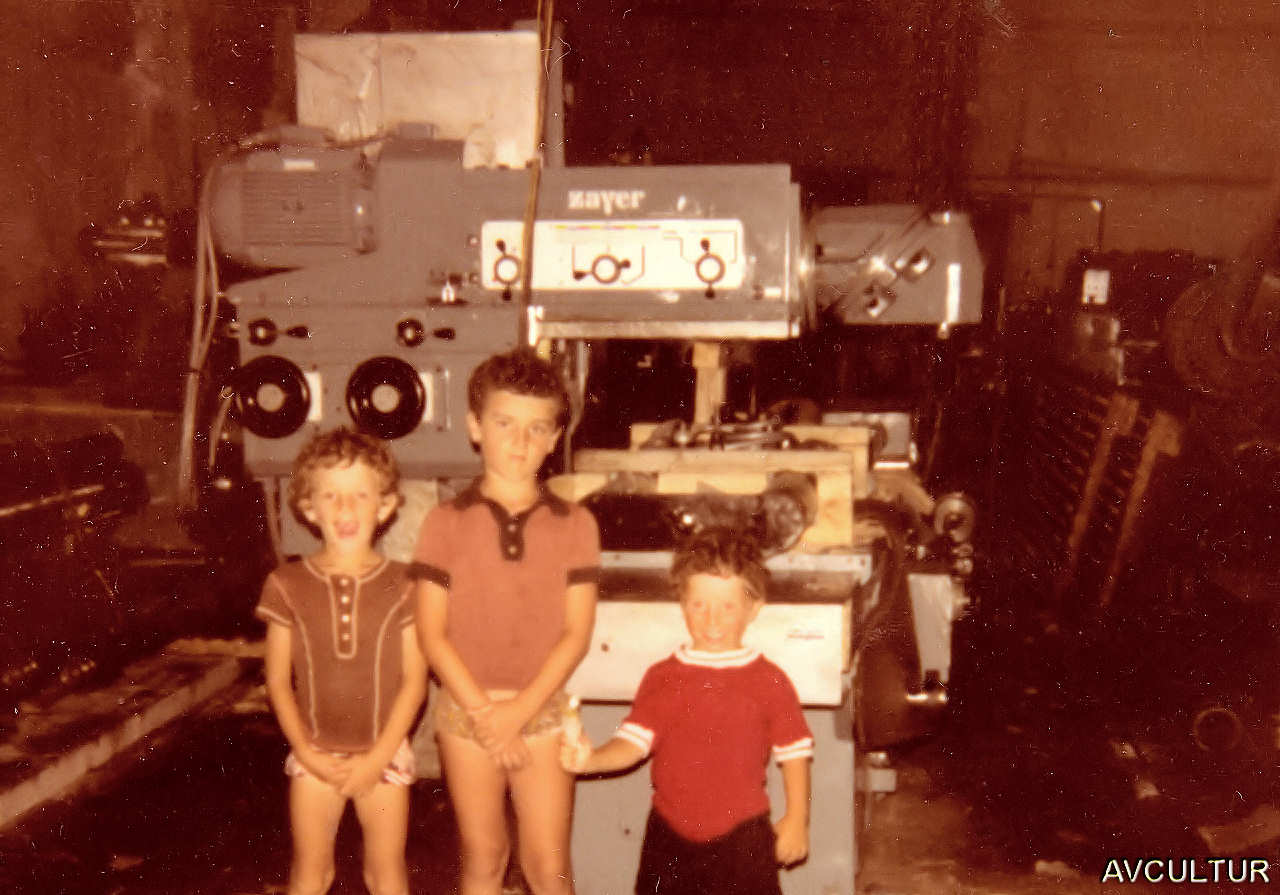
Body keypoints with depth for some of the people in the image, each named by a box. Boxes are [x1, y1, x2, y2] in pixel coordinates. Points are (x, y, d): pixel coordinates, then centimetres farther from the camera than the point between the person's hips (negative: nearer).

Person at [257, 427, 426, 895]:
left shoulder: (402, 586, -8)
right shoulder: (288, 585, -5)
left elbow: (414, 680, -7)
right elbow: (278, 680, -1)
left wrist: (377, 758, -11)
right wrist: (308, 753, -9)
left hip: (383, 754, -1)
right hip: (314, 755, 1)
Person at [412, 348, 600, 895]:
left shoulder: (574, 525, 0)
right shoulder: (446, 523, -2)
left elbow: (576, 633, -4)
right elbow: (432, 633, -4)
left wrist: (519, 710, -12)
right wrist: (484, 713, -12)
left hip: (543, 709, 0)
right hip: (466, 709, 0)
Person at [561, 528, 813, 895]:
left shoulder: (769, 682, -5)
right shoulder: (662, 678, -1)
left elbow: (794, 751, 1)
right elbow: (633, 742, -6)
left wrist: (796, 818, 0)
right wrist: (590, 759, -23)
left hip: (742, 840, -2)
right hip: (671, 838, 2)